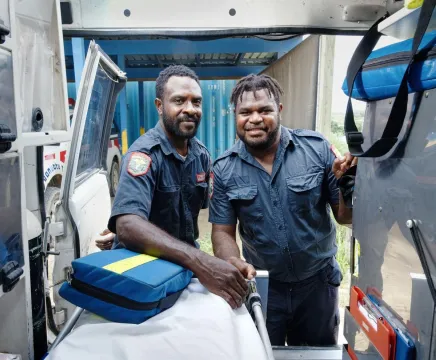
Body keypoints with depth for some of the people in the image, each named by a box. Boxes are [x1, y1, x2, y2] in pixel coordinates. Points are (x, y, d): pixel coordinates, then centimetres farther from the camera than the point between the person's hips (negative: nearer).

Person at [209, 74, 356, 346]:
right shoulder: (224, 170, -11)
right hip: (263, 286, 0)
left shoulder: (317, 148, -14)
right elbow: (223, 232, -7)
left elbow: (345, 217, -8)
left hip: (318, 282, 1)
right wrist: (233, 262, -27)